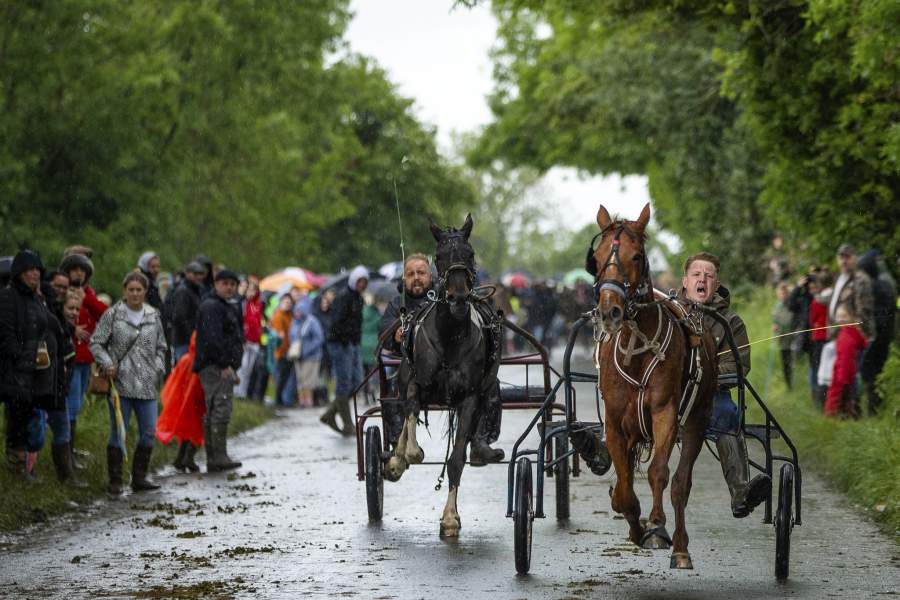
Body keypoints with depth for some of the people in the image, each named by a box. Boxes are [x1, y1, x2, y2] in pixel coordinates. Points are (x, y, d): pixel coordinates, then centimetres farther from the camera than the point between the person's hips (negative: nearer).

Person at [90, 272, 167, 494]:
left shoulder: (154, 316, 10)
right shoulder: (112, 315, -2)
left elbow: (161, 347, 18)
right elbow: (96, 343, 0)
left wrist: (158, 369, 5)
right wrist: (107, 363, -13)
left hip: (147, 385, 4)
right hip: (120, 382, -4)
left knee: (148, 433, 3)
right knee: (118, 433, -1)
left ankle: (139, 478, 15)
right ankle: (115, 480, 6)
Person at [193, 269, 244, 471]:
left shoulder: (225, 307, 25)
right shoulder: (212, 307, -9)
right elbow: (212, 338, -20)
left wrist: (233, 367, 22)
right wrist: (225, 364, -22)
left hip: (223, 367, 11)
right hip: (215, 368, -11)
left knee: (213, 413, 10)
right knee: (221, 410, -16)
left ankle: (213, 459, 13)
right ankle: (219, 457, -20)